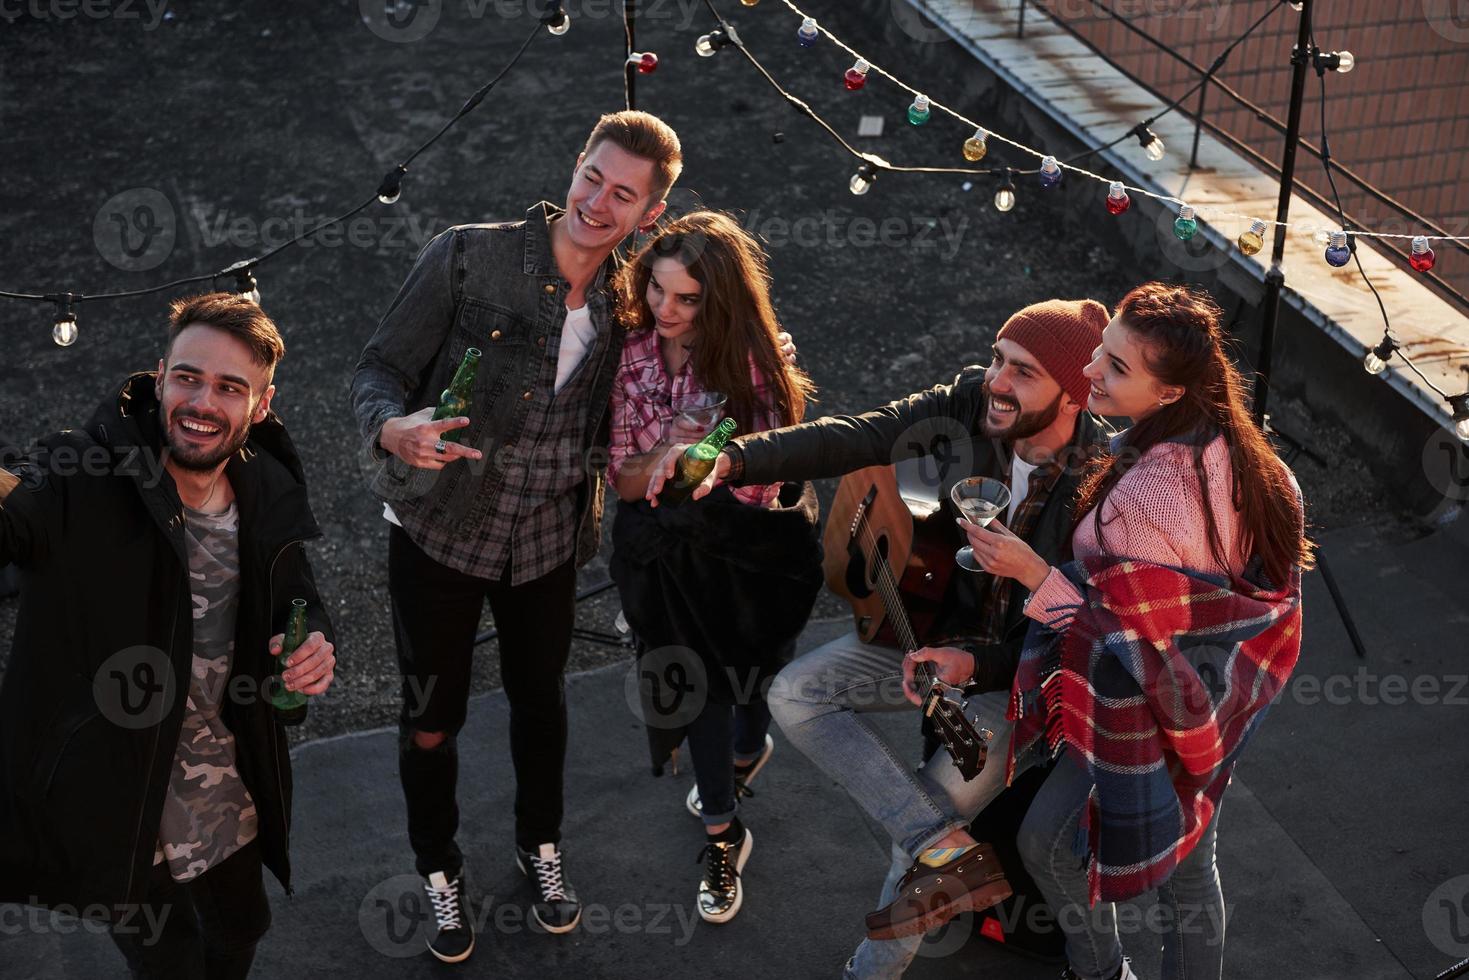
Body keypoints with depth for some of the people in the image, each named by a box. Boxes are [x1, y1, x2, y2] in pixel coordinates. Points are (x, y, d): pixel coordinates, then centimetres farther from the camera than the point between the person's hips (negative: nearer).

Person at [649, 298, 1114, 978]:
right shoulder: (970, 402, -13)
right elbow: (853, 439, -19)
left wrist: (977, 665, -33)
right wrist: (732, 460, -32)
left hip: (1016, 670, -5)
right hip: (933, 628, 6)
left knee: (939, 796, -23)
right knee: (794, 694, -12)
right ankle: (948, 849, -22)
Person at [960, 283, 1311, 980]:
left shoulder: (1144, 497, -36)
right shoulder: (1226, 444, -10)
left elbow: (1133, 641, -27)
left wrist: (1033, 573, -28)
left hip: (1151, 713, -8)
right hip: (1217, 703, 8)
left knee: (1046, 840, 15)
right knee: (1189, 866, 26)